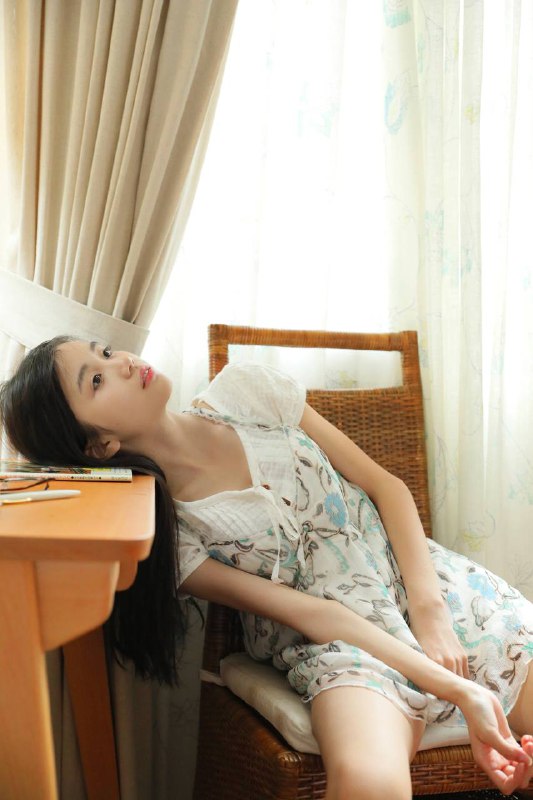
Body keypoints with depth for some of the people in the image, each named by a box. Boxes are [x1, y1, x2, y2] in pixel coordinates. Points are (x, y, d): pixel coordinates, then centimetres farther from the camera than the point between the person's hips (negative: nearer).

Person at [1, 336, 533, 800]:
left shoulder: (245, 391, 0)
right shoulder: (158, 533, -9)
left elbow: (385, 485, 2)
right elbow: (309, 614, -13)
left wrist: (428, 607, -10)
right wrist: (458, 691, -18)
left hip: (426, 576, 4)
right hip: (339, 637, -3)